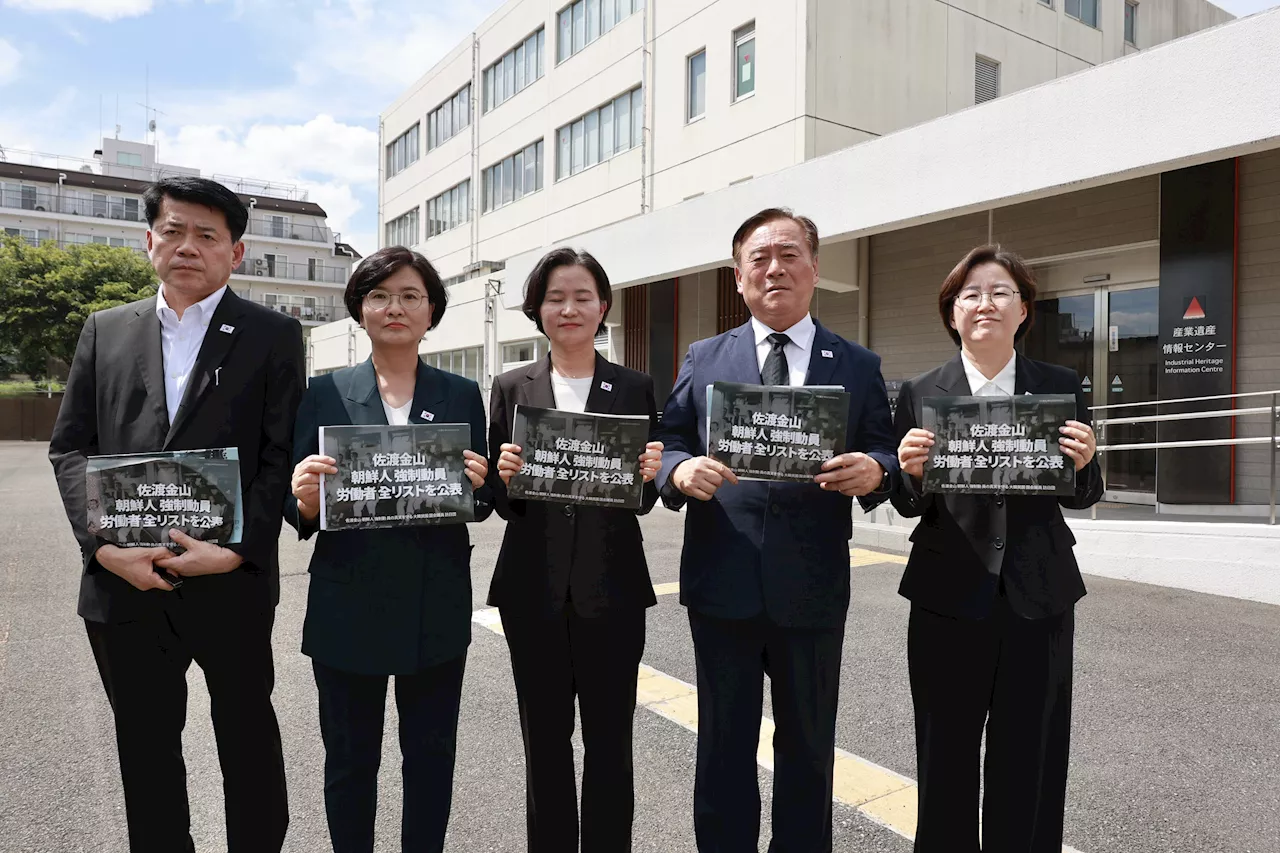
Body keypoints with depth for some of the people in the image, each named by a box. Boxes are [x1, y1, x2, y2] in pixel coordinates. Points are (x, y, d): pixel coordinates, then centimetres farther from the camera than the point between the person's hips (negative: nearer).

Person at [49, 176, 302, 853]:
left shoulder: (273, 337, -1)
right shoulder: (105, 331, 10)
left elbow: (281, 456, -6)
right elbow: (69, 447, 6)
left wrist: (237, 549, -16)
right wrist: (102, 542, -8)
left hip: (231, 586, -3)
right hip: (125, 585, 3)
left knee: (248, 739, 13)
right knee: (144, 746, 17)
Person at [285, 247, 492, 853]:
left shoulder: (462, 395, 3)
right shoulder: (326, 393, 1)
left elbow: (481, 506, 5)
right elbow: (300, 512, 1)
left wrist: (476, 488, -17)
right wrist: (306, 500, -21)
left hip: (436, 610, 1)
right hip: (347, 608, 0)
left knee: (431, 757, 14)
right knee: (350, 761, 13)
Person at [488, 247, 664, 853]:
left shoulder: (635, 389, 3)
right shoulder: (511, 388, 5)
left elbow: (646, 501, 4)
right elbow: (500, 501, 4)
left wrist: (650, 474, -17)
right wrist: (504, 474, -17)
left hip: (611, 590, -1)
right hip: (534, 590, 1)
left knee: (610, 744, 9)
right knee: (545, 741, 13)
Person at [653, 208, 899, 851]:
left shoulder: (858, 366, 6)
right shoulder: (703, 359, 7)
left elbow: (884, 459, 3)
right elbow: (666, 445, 4)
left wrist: (874, 472, -20)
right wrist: (680, 470, -18)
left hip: (812, 587, 0)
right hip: (722, 583, 0)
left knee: (809, 749, 17)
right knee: (723, 748, 15)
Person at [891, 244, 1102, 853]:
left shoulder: (1061, 388, 3)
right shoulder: (921, 393, -1)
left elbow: (1083, 497, 5)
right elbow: (908, 505, 1)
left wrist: (1083, 465, -16)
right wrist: (911, 472, -21)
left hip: (1039, 597, 1)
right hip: (950, 597, -1)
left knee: (1031, 762, 13)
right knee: (945, 761, 12)